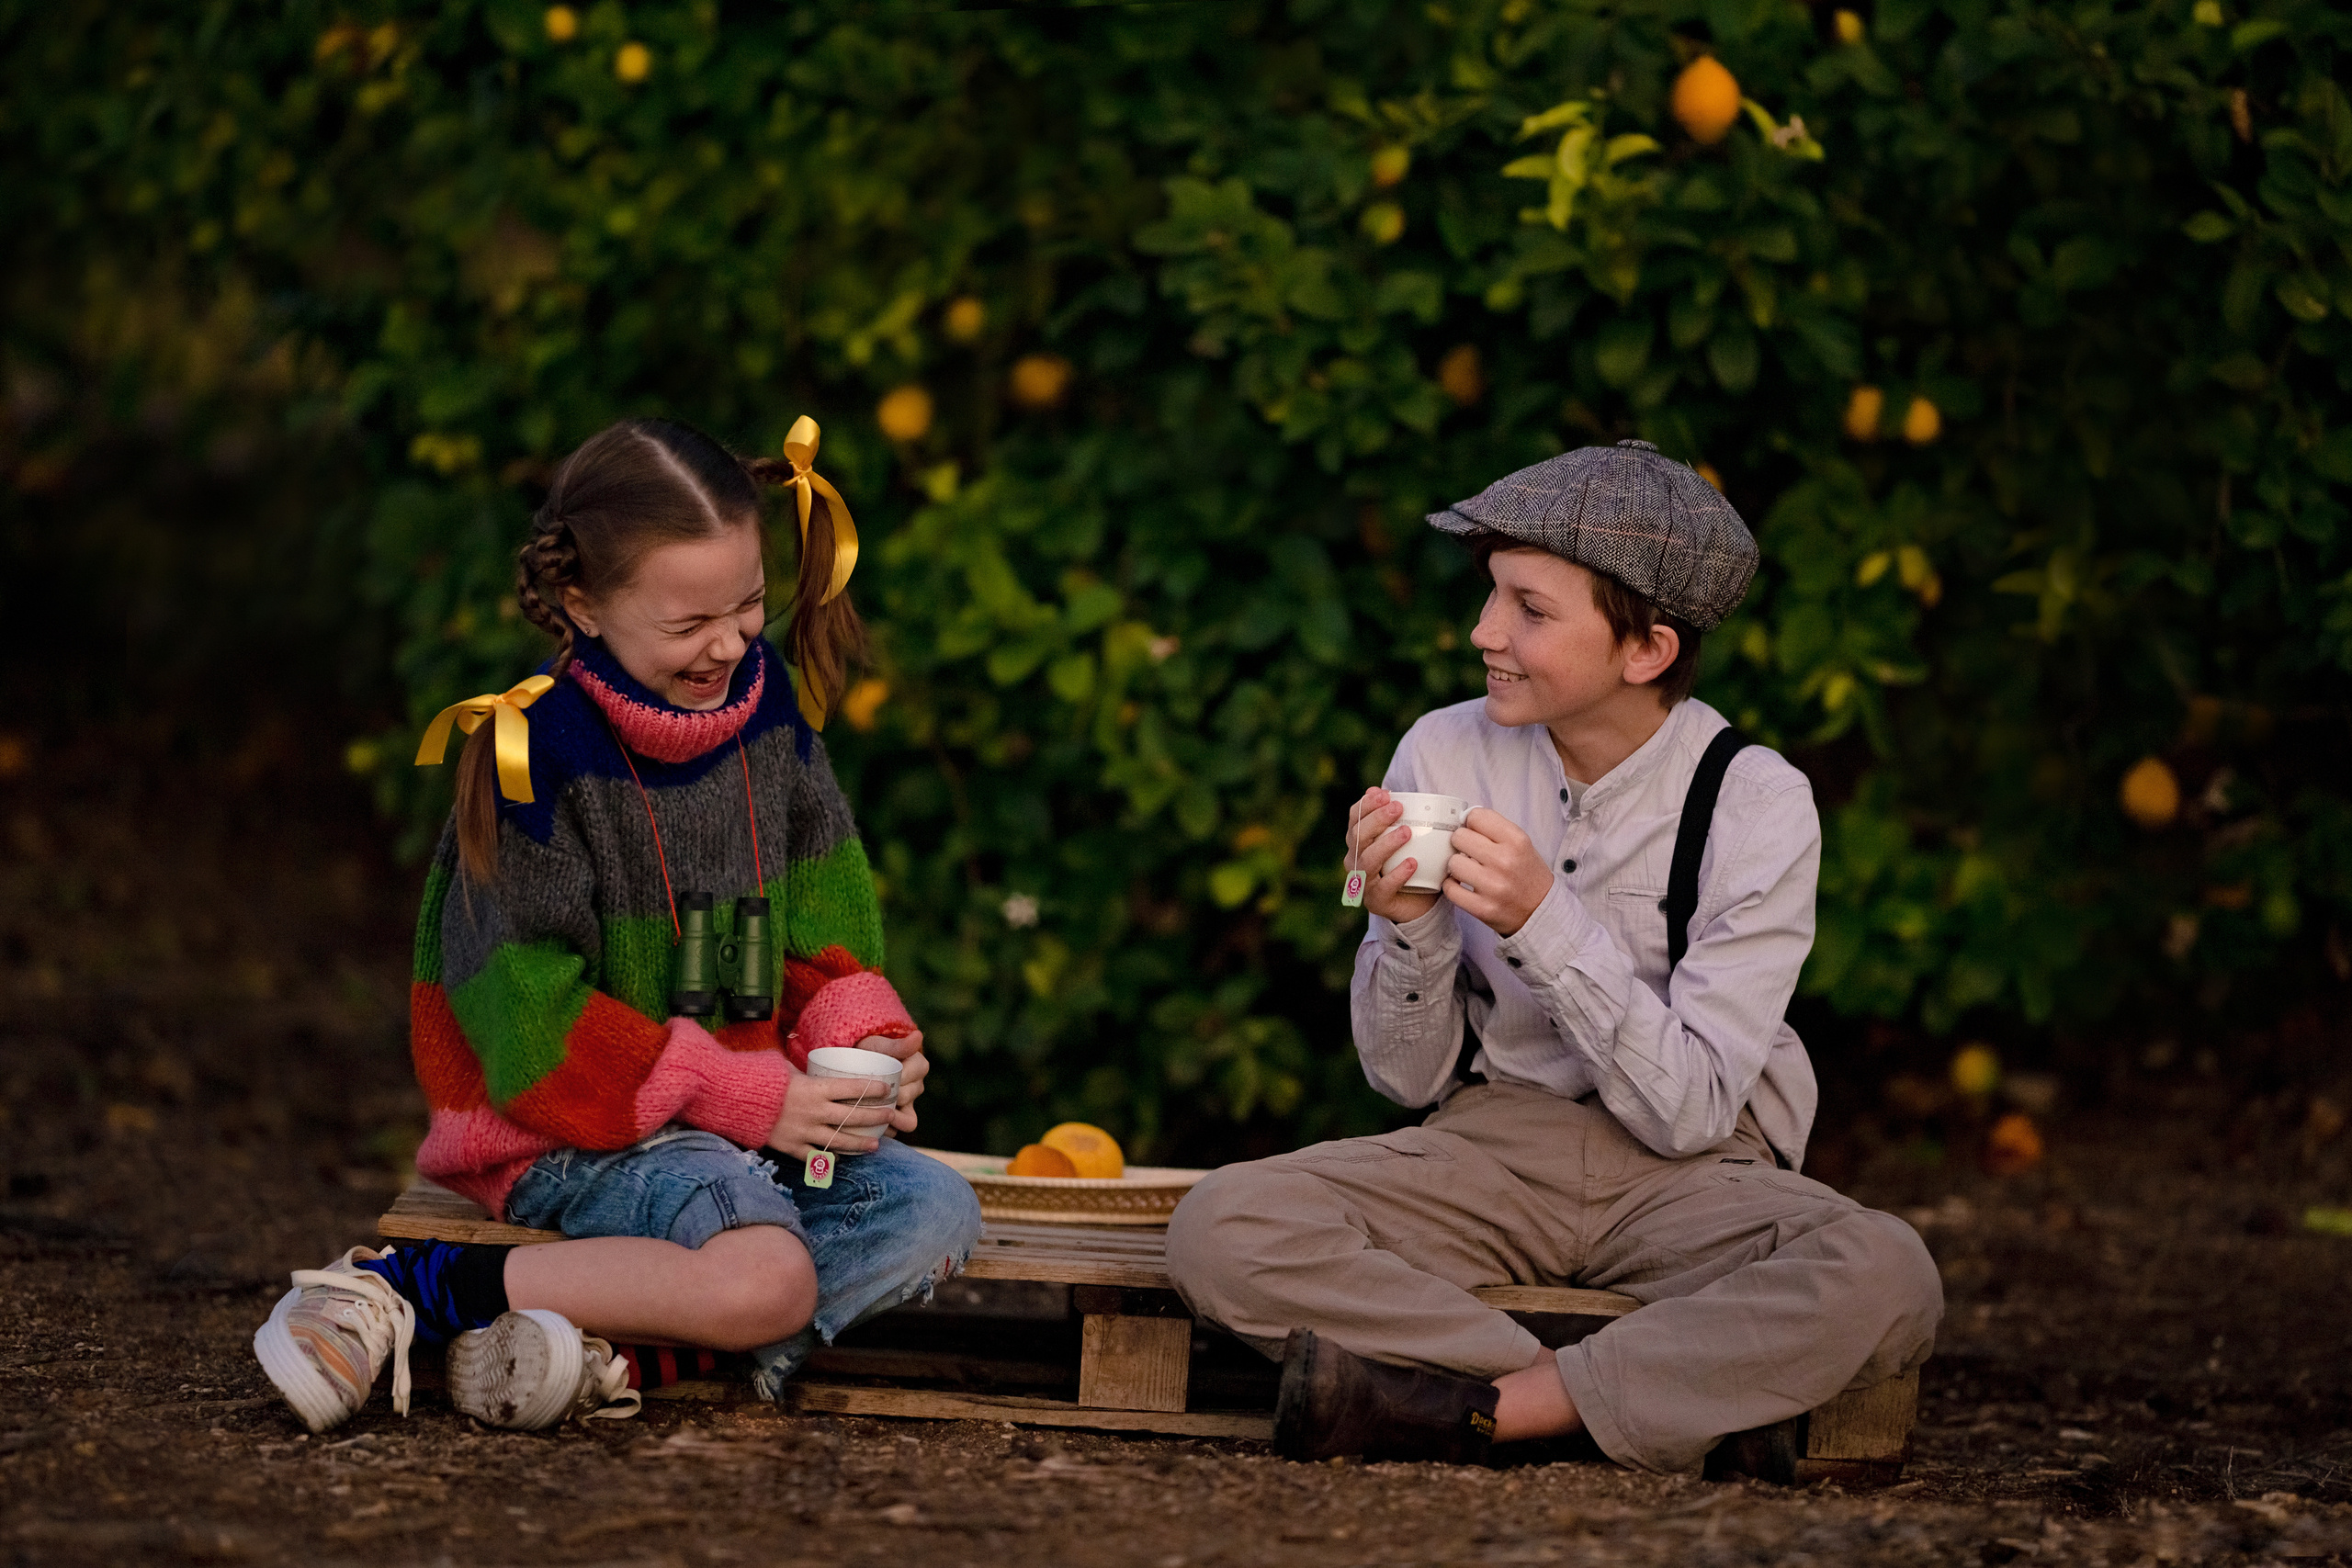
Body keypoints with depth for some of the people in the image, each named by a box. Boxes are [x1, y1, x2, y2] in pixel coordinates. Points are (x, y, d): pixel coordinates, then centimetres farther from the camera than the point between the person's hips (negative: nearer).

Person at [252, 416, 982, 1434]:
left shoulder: (765, 704, 4)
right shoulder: (534, 756, -17)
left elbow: (824, 912, 15)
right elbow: (535, 1026, -17)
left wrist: (862, 1039, -6)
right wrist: (748, 1101, -19)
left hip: (752, 1112, 7)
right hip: (573, 1142, -7)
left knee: (936, 1214, -16)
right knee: (767, 1281, -31)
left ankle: (615, 1341, -24)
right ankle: (410, 1291, -19)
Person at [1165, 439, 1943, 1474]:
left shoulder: (1755, 803, -11)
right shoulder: (1445, 754, -4)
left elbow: (1687, 1112, -17)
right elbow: (1409, 1077, 1)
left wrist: (1546, 920, -25)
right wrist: (1407, 926, -19)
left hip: (1687, 1175, -2)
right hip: (1494, 1143, 2)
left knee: (1885, 1282, -35)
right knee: (1219, 1231, -25)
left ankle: (1474, 1408, -27)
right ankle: (1639, 1407, -23)